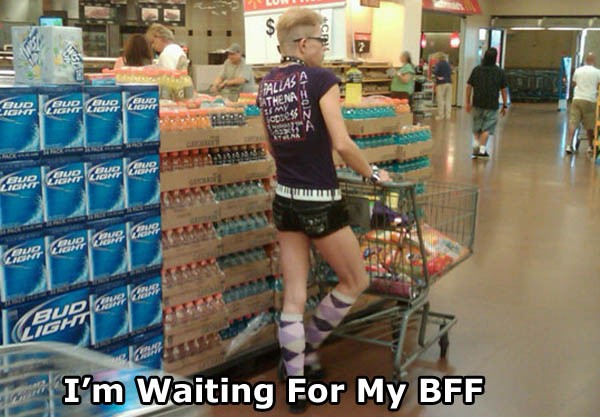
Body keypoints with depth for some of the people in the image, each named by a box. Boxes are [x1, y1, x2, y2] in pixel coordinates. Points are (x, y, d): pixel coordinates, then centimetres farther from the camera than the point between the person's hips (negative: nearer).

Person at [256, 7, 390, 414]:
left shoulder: (267, 84, 8)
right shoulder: (321, 78, -13)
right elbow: (342, 143, -18)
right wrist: (372, 173, -3)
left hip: (284, 198, 7)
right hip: (320, 201, -7)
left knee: (294, 296, 11)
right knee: (355, 281, 17)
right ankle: (308, 348, 26)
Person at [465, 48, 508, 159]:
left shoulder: (476, 70, 2)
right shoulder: (500, 72, -1)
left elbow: (469, 86, 2)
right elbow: (503, 90, 0)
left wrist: (467, 102, 9)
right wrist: (504, 105, 8)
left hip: (477, 103, 2)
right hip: (492, 105, -2)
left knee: (477, 126, 17)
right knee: (487, 127, 3)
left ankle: (476, 144, 8)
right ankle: (482, 149, 0)